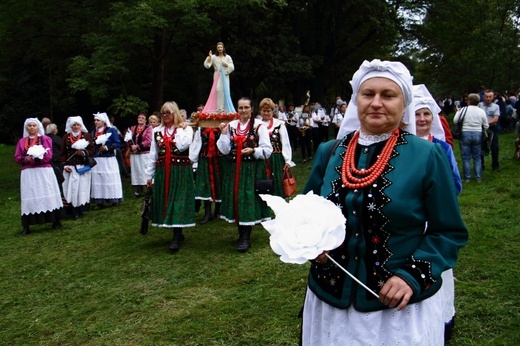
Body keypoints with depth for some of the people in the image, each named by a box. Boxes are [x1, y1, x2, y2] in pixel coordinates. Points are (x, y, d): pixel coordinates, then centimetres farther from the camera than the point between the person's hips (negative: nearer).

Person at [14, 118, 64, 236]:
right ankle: (26, 228, -2)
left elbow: (48, 156, -6)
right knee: (29, 198, -2)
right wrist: (26, 159, -13)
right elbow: (17, 158, 7)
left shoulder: (46, 139, 4)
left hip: (44, 172, -2)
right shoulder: (22, 142, 12)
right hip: (28, 173, 2)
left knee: (48, 195, 0)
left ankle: (56, 222, 11)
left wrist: (35, 158, -15)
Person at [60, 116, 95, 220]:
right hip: (70, 168, 1)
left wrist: (84, 153, -16)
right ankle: (74, 212, 0)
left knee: (82, 188, -4)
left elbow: (92, 150, 2)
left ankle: (81, 210, 5)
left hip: (83, 167, -1)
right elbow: (62, 153, 8)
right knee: (71, 189, -3)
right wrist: (64, 165, -2)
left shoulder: (87, 135, 5)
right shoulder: (66, 137, 9)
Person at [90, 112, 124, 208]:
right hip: (96, 160, 5)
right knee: (97, 180, 4)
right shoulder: (93, 132, 12)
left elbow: (118, 143, -9)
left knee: (110, 180, -1)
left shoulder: (111, 130, -3)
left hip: (109, 160, -5)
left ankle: (114, 200, 9)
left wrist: (107, 147, -19)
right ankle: (100, 202, 9)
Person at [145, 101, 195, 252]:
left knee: (178, 201, -7)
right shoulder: (157, 131, 10)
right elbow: (153, 154, 10)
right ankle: (178, 233, 20)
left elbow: (182, 146, -21)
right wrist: (149, 175, 8)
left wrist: (180, 129, -10)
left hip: (181, 171, -5)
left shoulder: (186, 128, -2)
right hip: (162, 171, 5)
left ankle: (176, 238, -4)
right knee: (165, 201, 7)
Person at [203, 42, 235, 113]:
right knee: (218, 89, -12)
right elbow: (207, 65, -4)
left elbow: (232, 67, 6)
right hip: (217, 76, 0)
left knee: (224, 90, -5)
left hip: (225, 76, 1)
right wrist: (209, 57, -15)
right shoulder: (214, 57, 6)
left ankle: (224, 107, 0)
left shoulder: (227, 57, 7)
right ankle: (219, 107, -12)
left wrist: (226, 64, -10)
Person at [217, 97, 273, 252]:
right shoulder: (230, 125, 6)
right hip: (233, 169, 4)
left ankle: (245, 237, 6)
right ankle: (242, 234, 23)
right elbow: (225, 150, 2)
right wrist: (224, 133, -9)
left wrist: (253, 151, -19)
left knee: (249, 200, -4)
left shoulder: (259, 126, -3)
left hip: (252, 169, -4)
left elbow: (268, 150, -4)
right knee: (236, 200, 7)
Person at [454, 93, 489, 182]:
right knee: (477, 157, 12)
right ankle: (478, 177, 13)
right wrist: (483, 131, 26)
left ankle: (467, 177, 8)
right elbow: (486, 126, 5)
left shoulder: (464, 109, -8)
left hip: (465, 134, -2)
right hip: (478, 134, 3)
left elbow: (455, 121, -6)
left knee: (466, 157, 6)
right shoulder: (481, 111, 2)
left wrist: (458, 112, 10)